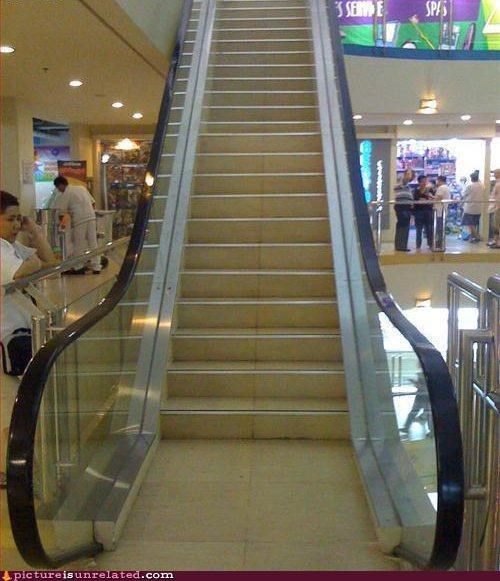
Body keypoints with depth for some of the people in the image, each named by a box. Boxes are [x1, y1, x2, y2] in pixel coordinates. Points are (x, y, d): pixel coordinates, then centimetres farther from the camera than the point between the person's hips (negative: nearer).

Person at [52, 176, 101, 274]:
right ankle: (96, 267, 10)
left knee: (78, 244, 5)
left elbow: (61, 211, -1)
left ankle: (79, 268, 13)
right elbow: (92, 203, 18)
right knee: (93, 243, 9)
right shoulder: (81, 188, 18)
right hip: (91, 217, 6)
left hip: (80, 219, -6)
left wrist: (61, 223, 14)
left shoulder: (65, 194, -2)